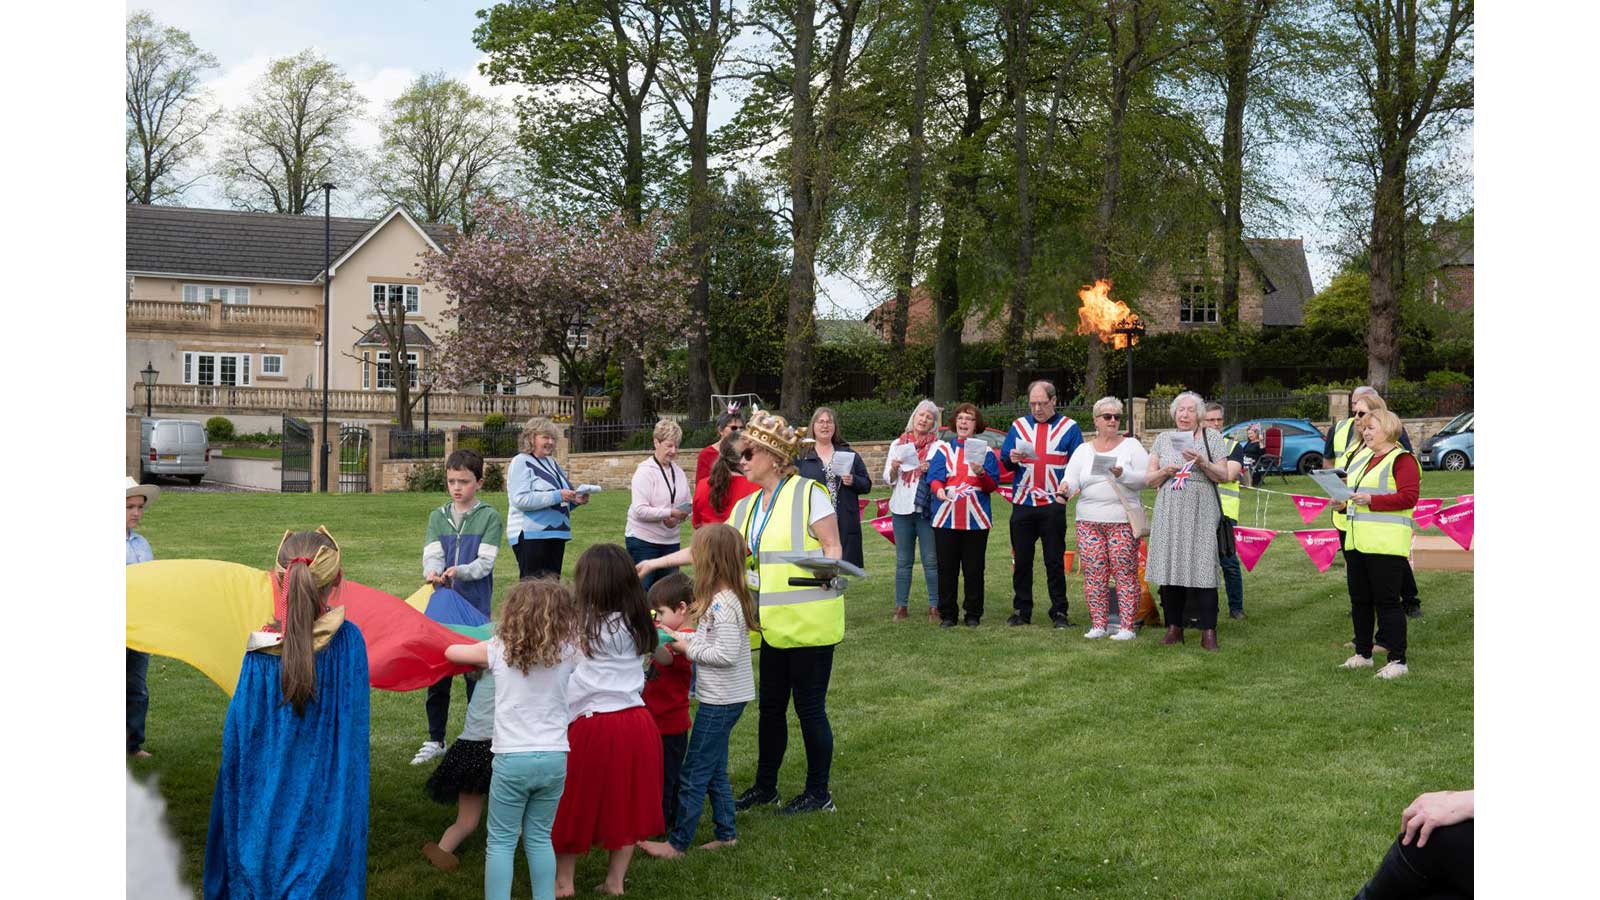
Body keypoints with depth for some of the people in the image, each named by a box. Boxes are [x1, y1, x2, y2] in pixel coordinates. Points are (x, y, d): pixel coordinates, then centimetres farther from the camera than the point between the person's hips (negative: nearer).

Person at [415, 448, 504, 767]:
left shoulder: (490, 517, -1)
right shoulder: (437, 517, 9)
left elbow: (485, 562, -10)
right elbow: (432, 555, -3)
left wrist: (459, 571, -27)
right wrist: (432, 572, -25)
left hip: (475, 608, -3)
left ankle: (479, 739, 15)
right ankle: (435, 740, 20)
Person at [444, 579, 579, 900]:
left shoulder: (498, 649, -3)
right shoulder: (567, 651, -1)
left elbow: (451, 651, 15)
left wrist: (481, 659, 30)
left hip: (512, 758, -2)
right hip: (554, 757, 2)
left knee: (501, 841, 7)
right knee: (539, 838, 16)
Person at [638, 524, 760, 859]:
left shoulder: (723, 603, -23)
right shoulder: (725, 598, 8)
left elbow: (726, 654, -27)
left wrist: (689, 647, -17)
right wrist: (689, 639, 0)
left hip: (721, 700, -10)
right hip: (724, 697, 10)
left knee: (693, 774, 0)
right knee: (715, 769, 19)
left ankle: (677, 843, 9)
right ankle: (726, 833, 28)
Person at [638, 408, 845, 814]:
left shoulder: (808, 493, -10)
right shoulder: (747, 507, 12)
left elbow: (833, 547, -9)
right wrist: (656, 562, 11)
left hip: (810, 620, -7)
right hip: (775, 623, 7)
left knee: (809, 706, 1)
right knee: (770, 705, 14)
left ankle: (818, 793, 16)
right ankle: (765, 786, 28)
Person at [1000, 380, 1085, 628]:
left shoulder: (1069, 427, 5)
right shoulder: (1019, 426, 12)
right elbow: (1003, 456, 10)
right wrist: (1012, 458, -12)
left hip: (1053, 504, -2)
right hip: (1023, 503, 2)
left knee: (1055, 561, 0)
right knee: (1021, 560, 5)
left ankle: (1059, 612, 6)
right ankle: (1021, 611, 13)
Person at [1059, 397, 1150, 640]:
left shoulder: (1131, 445, 5)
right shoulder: (1083, 451, 13)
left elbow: (1146, 478, -3)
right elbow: (1071, 479, 4)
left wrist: (1122, 474, -19)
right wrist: (1066, 489, -18)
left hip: (1123, 520, -3)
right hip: (1089, 521, 3)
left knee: (1125, 574, -5)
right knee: (1093, 575, 1)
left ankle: (1127, 627, 0)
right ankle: (1098, 625, 10)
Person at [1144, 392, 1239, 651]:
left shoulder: (1212, 438, 6)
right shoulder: (1163, 439, 14)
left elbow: (1224, 476, 1)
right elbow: (1148, 479, 12)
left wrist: (1202, 463, -15)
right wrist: (1164, 471, -7)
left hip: (1201, 513, -3)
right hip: (1169, 513, 3)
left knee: (1202, 569, -9)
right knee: (1169, 570, 1)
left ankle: (1208, 632, -6)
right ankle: (1174, 627, 10)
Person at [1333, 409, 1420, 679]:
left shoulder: (1402, 460, -7)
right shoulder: (1362, 460, 21)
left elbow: (1409, 496, -17)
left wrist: (1372, 500, -22)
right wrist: (1343, 504, 10)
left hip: (1386, 545, -9)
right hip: (1357, 543, 9)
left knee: (1387, 602, -6)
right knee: (1359, 601, 13)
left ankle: (1397, 661, 0)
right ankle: (1363, 654, 24)